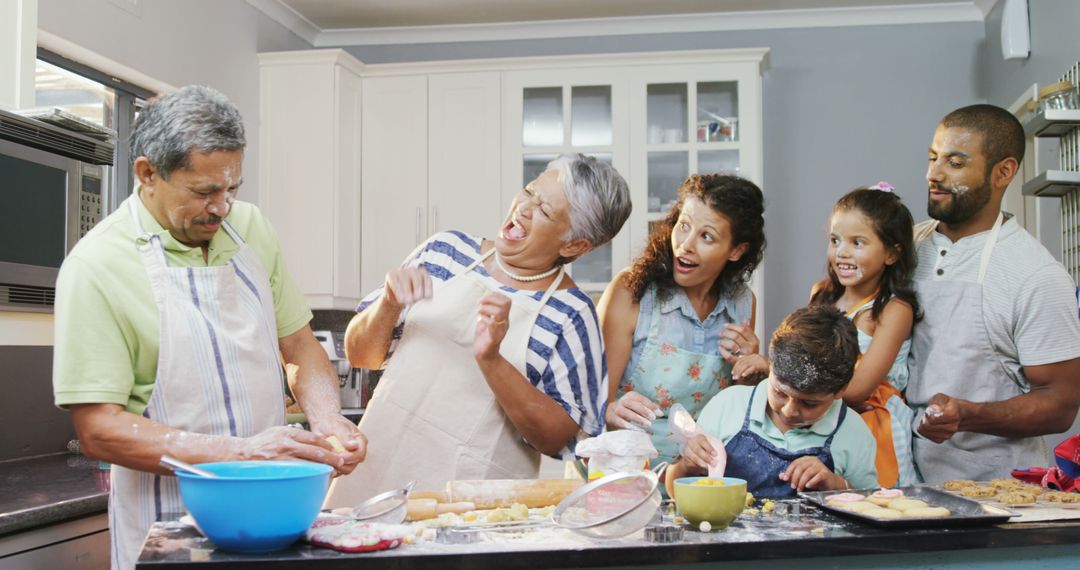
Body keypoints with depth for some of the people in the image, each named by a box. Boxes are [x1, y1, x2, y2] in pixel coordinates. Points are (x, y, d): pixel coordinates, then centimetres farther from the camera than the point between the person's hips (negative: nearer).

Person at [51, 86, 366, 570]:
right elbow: (98, 430, -17)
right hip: (171, 525, -5)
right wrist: (241, 450, -24)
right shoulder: (97, 265, -15)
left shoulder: (249, 227, 2)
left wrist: (327, 418, -9)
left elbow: (298, 341, 9)